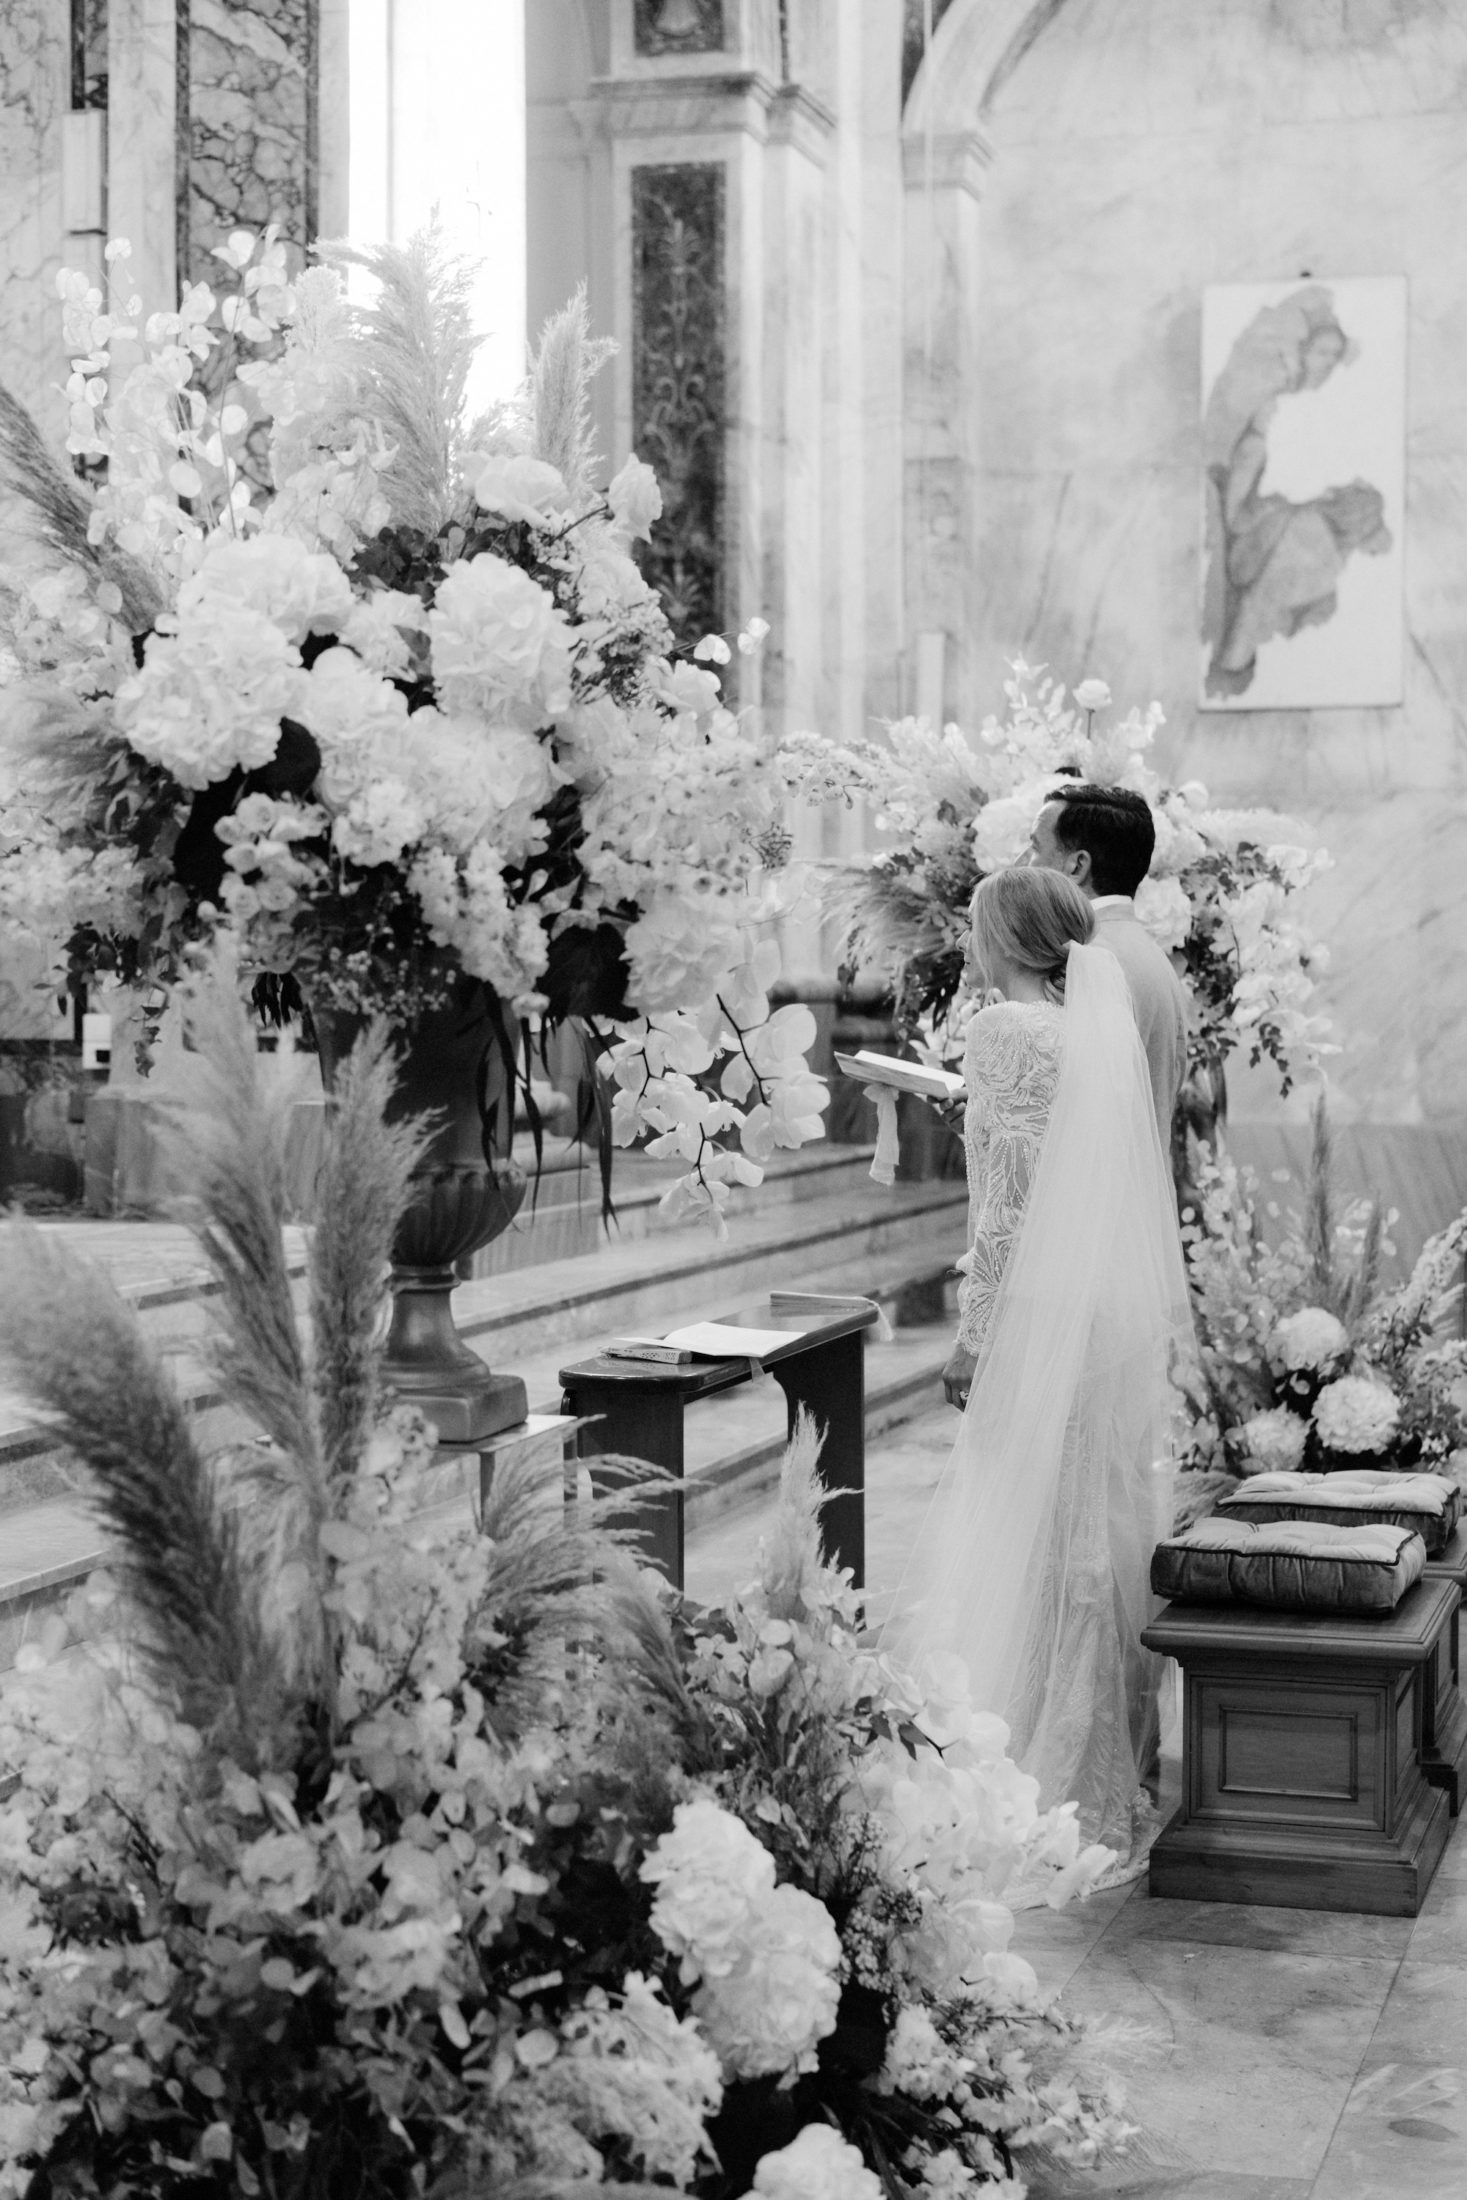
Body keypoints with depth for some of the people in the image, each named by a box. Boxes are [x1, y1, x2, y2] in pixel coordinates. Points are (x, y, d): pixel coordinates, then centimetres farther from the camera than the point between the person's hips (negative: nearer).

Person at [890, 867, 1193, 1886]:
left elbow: (1011, 1195, -15)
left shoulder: (1007, 1028, -10)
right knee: (1104, 1542, 12)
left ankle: (1033, 1783, 0)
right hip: (1122, 1315, 8)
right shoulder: (1103, 1029, 11)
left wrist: (973, 1334, -13)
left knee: (1026, 1545, -2)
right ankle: (1115, 1773, 19)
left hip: (1044, 1313, -8)